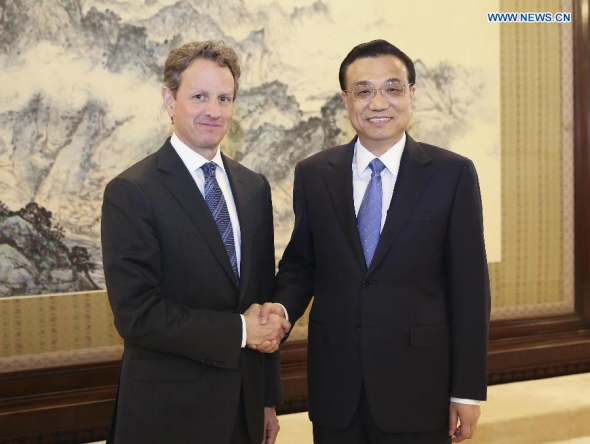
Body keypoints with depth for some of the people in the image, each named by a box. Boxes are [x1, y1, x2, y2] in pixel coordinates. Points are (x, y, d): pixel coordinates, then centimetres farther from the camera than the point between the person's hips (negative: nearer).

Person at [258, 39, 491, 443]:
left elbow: (469, 287, -4)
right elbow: (300, 262, 11)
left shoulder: (453, 174, -5)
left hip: (418, 386, -2)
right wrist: (282, 307, -11)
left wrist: (467, 390, -5)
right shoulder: (313, 175, 3)